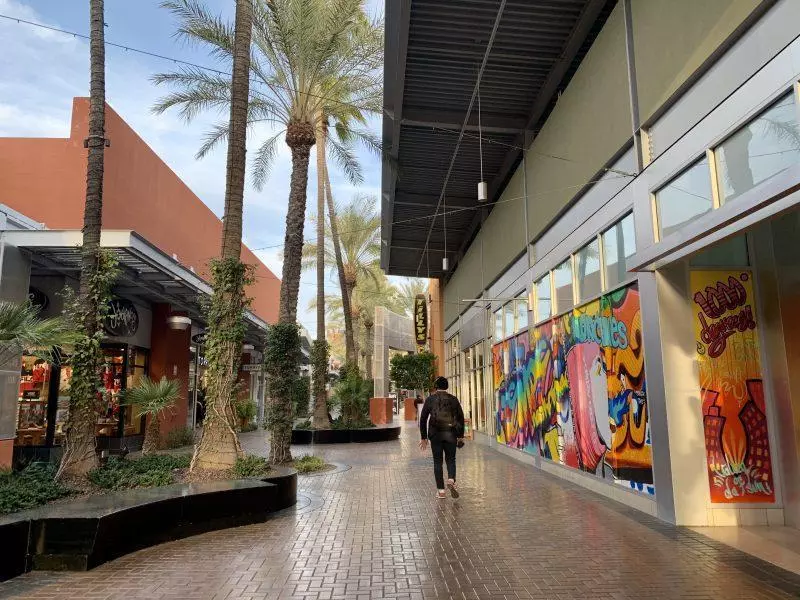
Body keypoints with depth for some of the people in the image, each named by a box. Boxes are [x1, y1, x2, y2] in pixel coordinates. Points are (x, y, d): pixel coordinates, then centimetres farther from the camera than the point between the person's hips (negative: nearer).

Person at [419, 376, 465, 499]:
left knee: (437, 461, 8)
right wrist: (460, 436, 14)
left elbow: (423, 419, 2)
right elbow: (461, 418, 6)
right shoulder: (453, 399, 5)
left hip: (435, 435, -1)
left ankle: (441, 490, 6)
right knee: (450, 459, 12)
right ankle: (451, 480, -14)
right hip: (450, 434, 1)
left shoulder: (430, 399, 2)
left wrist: (424, 437, 8)